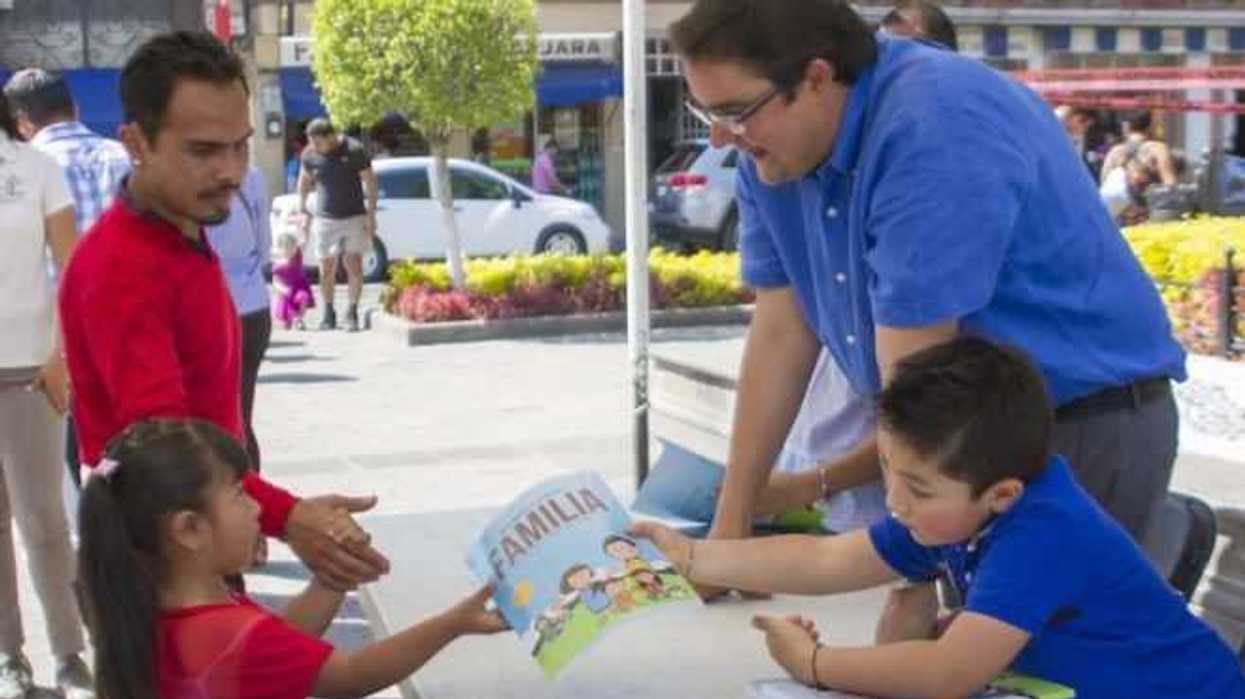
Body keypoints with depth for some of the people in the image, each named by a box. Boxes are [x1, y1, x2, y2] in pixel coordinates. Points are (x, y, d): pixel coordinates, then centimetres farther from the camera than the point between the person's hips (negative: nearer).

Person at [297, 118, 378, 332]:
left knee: (354, 265, -7)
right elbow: (304, 182, 15)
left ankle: (352, 312, 4)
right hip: (325, 218, 2)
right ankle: (328, 313, 17)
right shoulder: (310, 155, -1)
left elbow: (370, 182, -4)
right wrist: (303, 211, 9)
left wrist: (371, 214, -7)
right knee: (326, 268, 3)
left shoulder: (354, 150, -10)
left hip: (354, 217, -2)